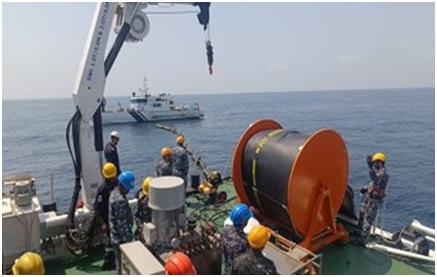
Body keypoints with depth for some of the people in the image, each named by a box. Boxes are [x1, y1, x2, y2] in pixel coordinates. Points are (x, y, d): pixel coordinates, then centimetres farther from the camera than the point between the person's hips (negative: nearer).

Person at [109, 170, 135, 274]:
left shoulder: (115, 193, 4)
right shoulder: (120, 201, -29)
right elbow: (122, 224, -26)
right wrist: (129, 240, -18)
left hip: (117, 236, 10)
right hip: (121, 238, -10)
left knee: (120, 262, 23)